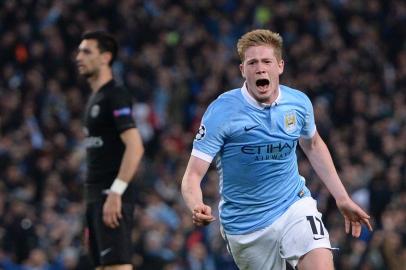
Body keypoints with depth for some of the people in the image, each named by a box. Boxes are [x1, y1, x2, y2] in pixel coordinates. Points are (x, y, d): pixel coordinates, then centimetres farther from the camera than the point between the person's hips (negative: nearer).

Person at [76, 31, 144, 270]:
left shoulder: (115, 96, -11)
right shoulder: (96, 98, 18)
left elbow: (135, 147, -21)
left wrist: (115, 192, -25)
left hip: (112, 198, -10)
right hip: (96, 196, 10)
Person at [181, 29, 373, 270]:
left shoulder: (299, 103, -5)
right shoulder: (221, 111, -17)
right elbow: (193, 175, -18)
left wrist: (342, 198, 15)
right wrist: (197, 208, -40)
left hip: (294, 205, 2)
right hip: (246, 224, -1)